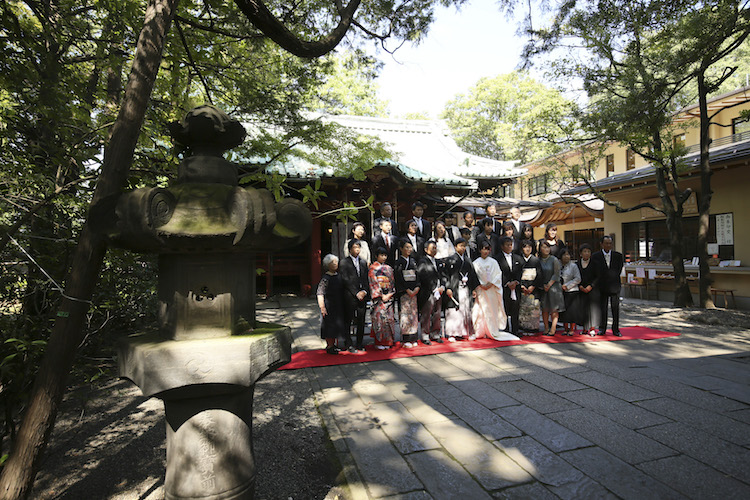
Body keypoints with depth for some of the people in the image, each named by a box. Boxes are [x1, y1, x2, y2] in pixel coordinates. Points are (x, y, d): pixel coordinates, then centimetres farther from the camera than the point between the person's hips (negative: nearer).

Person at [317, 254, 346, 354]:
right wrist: (322, 307, -23)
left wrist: (343, 304, 18)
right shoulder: (325, 278, -13)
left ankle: (335, 344, 27)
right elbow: (320, 294, -18)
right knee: (330, 326, -1)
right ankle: (329, 347, 11)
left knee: (338, 325, 13)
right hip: (329, 307, -7)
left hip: (339, 306, 7)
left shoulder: (338, 276, 9)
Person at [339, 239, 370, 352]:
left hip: (362, 296, 4)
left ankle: (360, 344, 17)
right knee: (348, 321, 0)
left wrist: (364, 291, -2)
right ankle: (348, 344, 10)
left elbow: (366, 279, 14)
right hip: (350, 296, -4)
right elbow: (345, 280, -6)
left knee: (361, 321, 7)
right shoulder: (344, 262, 0)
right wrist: (356, 293, -10)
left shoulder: (364, 262, 16)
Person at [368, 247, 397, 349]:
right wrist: (382, 295, -12)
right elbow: (374, 283, -7)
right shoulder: (373, 267, -1)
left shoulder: (389, 268, 15)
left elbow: (392, 282, 13)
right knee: (380, 317, -9)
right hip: (379, 297, -5)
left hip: (389, 296, 5)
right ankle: (380, 342, -1)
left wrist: (390, 294, -2)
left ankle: (388, 341, 11)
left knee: (389, 317, 3)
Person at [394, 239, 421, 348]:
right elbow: (399, 279, -9)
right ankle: (405, 340, 0)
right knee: (405, 314, -6)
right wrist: (408, 290, -14)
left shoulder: (413, 261, 13)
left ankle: (413, 339, 11)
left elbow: (417, 275, 10)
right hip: (404, 292, -5)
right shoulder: (399, 262, -3)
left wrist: (417, 288, -5)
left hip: (414, 291, 5)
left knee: (414, 313, 5)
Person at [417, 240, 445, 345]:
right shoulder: (423, 262, -7)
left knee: (437, 315, 11)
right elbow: (425, 278, -14)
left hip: (438, 293, 7)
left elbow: (441, 276, 18)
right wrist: (435, 289, -13)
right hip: (428, 293, -7)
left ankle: (435, 334, 21)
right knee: (426, 316, -1)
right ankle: (425, 336, 8)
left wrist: (442, 287, 1)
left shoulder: (436, 262, 18)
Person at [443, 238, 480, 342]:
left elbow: (472, 275, 17)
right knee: (454, 311, -5)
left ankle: (467, 332, 16)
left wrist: (473, 289, 13)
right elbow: (446, 275, -7)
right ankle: (451, 334, 3)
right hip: (455, 289, -5)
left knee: (467, 309, 6)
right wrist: (448, 288, -14)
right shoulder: (450, 260, -2)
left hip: (466, 289, 5)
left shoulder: (467, 260, 14)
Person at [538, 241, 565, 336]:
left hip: (553, 286, -3)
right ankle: (546, 328, 13)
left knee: (554, 308, -3)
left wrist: (549, 285, -10)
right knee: (544, 309, 6)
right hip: (542, 288, 3)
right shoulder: (538, 260, 3)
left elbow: (556, 275, -6)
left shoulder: (554, 260, -4)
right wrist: (543, 285, -5)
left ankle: (553, 328, 1)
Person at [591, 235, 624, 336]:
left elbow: (619, 271, 5)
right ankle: (602, 329, 15)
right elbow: (596, 272, 2)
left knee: (616, 309, 5)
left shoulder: (618, 256, 4)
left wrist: (613, 280, 0)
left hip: (615, 286, 1)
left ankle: (615, 329, 14)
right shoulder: (595, 256, 0)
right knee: (602, 309, 5)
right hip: (602, 287, -1)